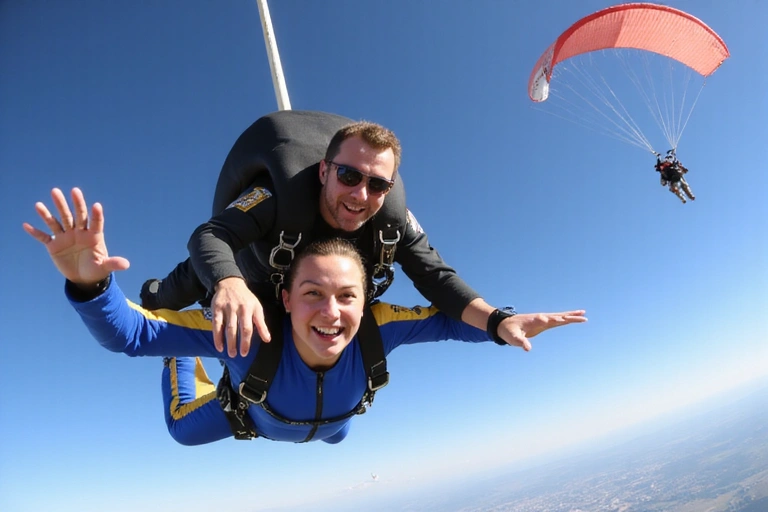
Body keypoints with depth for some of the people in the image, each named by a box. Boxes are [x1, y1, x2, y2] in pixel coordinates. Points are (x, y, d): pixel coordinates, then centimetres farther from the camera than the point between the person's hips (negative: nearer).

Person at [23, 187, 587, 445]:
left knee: (337, 436, 37)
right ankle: (187, 354, 44)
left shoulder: (372, 328, -43)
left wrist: (501, 324, -42)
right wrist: (87, 282, -67)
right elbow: (128, 334, -47)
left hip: (325, 423, 3)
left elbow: (446, 318, -27)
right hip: (256, 413, -2)